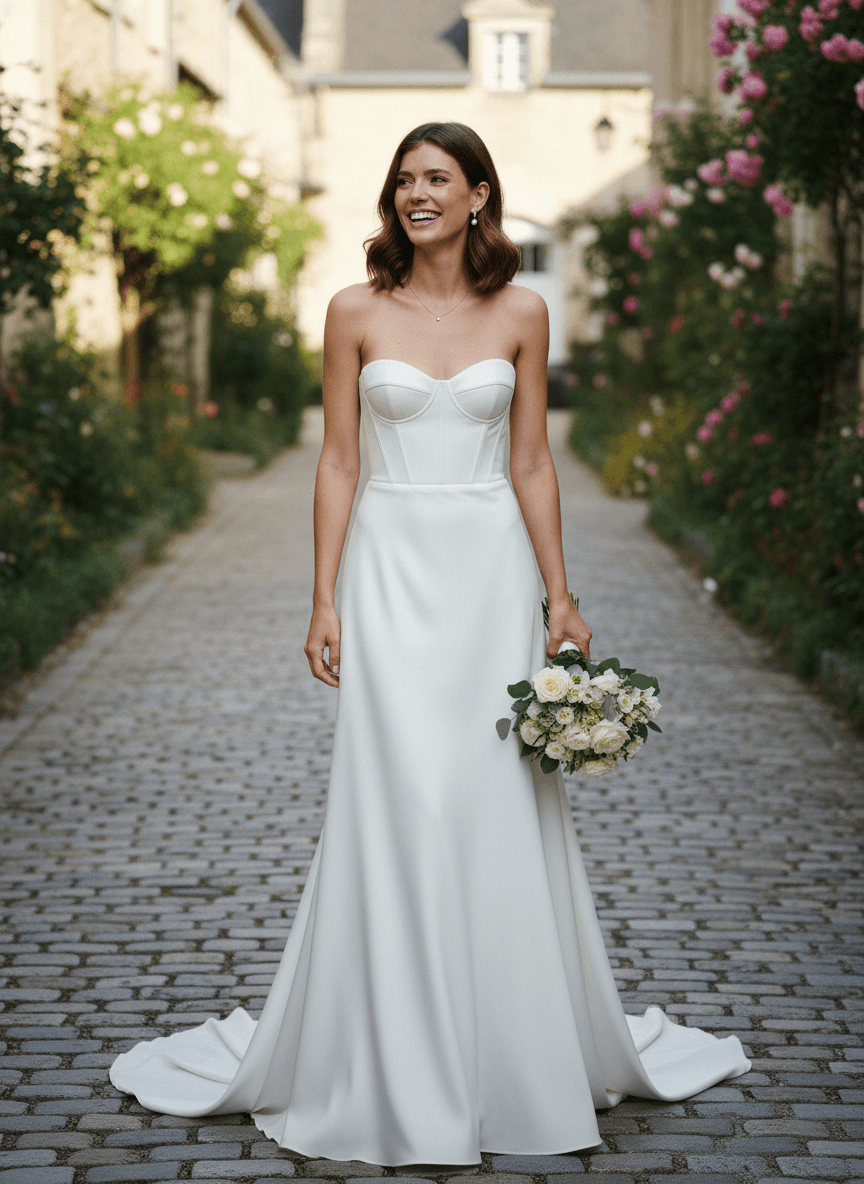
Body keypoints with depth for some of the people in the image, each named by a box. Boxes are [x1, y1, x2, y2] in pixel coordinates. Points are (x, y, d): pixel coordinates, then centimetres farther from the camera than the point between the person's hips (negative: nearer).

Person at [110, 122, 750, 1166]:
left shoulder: (520, 316, 4)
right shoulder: (356, 312, 2)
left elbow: (531, 463, 6)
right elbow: (337, 462, 2)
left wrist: (559, 596, 2)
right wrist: (324, 600, -3)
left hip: (493, 571, 1)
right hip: (393, 568, -1)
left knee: (505, 807, 2)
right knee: (395, 804, -4)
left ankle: (519, 1061, 17)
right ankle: (395, 1074, 8)